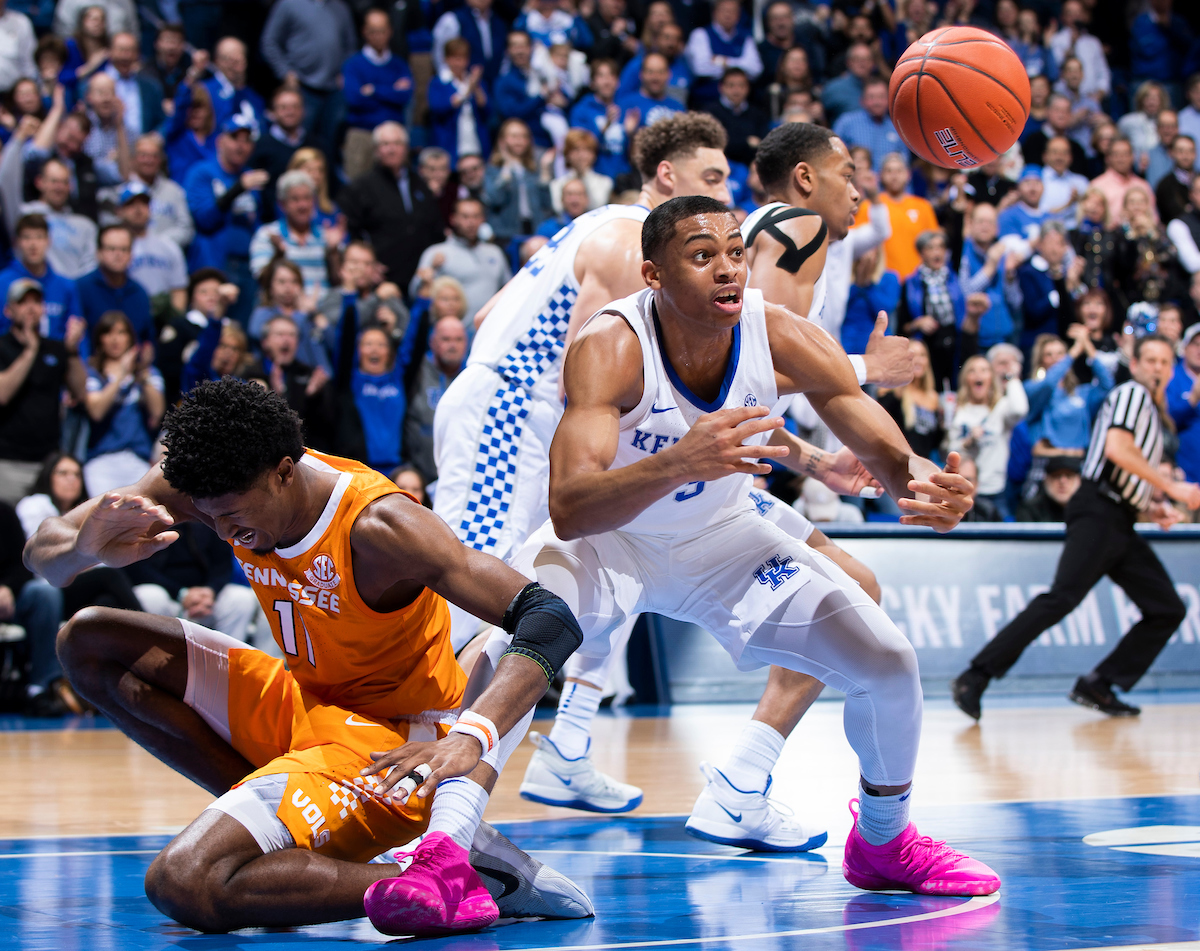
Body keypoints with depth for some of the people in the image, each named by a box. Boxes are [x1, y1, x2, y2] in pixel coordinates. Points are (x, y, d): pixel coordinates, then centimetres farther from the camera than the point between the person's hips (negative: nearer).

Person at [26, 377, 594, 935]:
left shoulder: (377, 525, -27)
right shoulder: (218, 486, -9)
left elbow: (552, 621, -32)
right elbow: (42, 552, -3)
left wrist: (470, 736, -48)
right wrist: (87, 551, -30)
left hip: (390, 738, -8)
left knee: (182, 884, -27)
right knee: (89, 643, 1)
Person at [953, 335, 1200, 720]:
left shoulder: (1153, 414, 26)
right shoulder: (1131, 393, -2)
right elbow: (1116, 448, -20)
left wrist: (1154, 509, 12)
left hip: (1120, 526, 9)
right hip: (1097, 514, -9)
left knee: (1168, 609, 3)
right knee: (1061, 598, -20)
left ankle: (1097, 686, 2)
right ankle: (976, 677, -22)